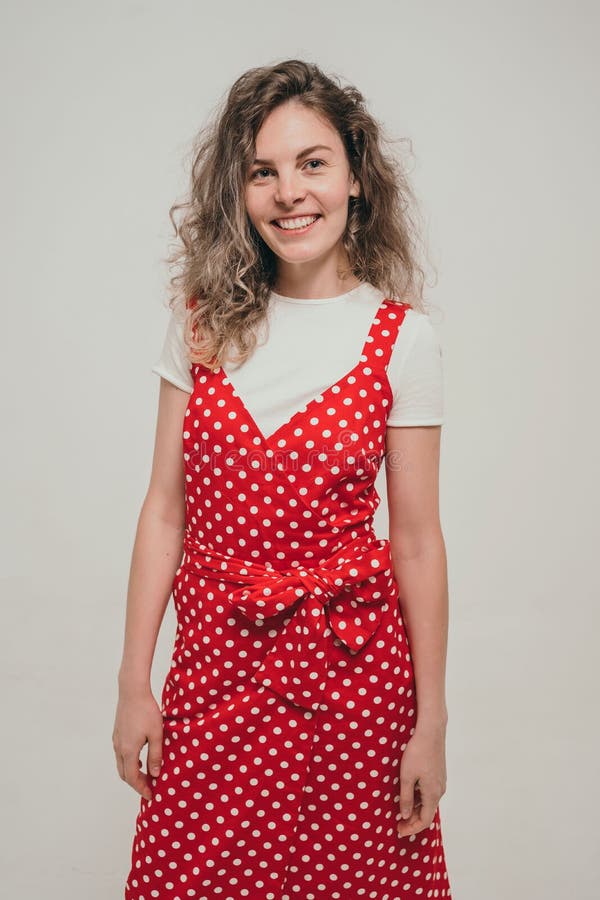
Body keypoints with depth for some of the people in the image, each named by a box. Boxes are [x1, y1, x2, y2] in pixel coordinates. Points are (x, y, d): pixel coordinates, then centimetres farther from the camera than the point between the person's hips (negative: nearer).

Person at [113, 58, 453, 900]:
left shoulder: (402, 339, -6)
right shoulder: (203, 320, 0)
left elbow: (417, 541, -5)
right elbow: (166, 509, 1)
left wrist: (431, 724, -2)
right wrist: (133, 683, 1)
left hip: (350, 663, -1)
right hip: (215, 655, 2)